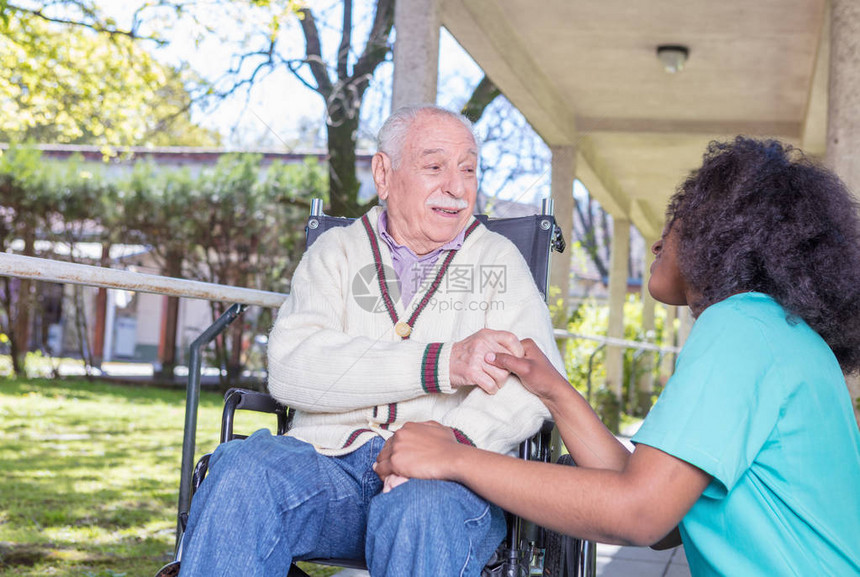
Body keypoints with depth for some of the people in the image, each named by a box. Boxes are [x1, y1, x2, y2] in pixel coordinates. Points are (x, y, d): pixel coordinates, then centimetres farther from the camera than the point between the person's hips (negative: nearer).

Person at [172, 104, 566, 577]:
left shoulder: (499, 260, 15)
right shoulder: (336, 251, 15)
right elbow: (290, 368, -5)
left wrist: (452, 442, -23)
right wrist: (442, 364, -16)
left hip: (452, 478, 0)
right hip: (332, 458, 1)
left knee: (424, 510, -36)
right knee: (243, 472, -31)